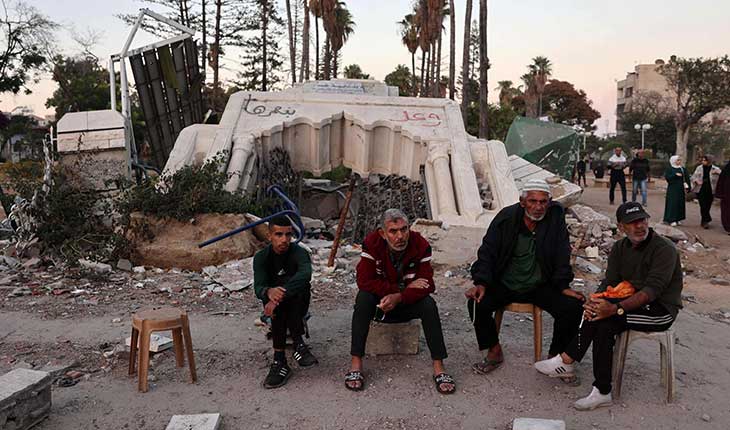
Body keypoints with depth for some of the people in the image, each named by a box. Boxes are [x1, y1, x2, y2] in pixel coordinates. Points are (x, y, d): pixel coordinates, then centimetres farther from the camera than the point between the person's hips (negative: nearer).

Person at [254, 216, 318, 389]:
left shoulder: (299, 252, -14)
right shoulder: (261, 257, -6)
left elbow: (305, 274, -37)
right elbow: (258, 287, -21)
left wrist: (281, 296, -50)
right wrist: (269, 292, -47)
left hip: (298, 304, -1)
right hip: (274, 305, 1)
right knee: (277, 300, -32)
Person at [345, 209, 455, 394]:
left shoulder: (420, 245, -17)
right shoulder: (372, 243, -20)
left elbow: (426, 285, -21)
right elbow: (364, 281, -27)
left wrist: (398, 297, -38)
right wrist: (405, 287, -27)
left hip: (407, 303, 1)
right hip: (379, 302, 0)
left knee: (429, 304, -27)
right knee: (363, 298, -31)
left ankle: (439, 367, -24)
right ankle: (355, 364, -30)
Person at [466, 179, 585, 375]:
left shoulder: (555, 217, -7)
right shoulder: (506, 217, -9)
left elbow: (562, 255, -4)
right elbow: (487, 251, -8)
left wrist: (563, 286, -14)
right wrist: (481, 283, -21)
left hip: (540, 286, 1)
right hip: (504, 285, 0)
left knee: (573, 307, -20)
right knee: (477, 303, -23)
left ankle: (556, 356, 5)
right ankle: (495, 351, 2)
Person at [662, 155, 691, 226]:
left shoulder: (682, 169, 10)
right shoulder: (669, 169, -2)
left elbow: (686, 178, 7)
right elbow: (667, 177, -13)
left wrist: (687, 186, -5)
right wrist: (675, 175, -20)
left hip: (680, 189, 5)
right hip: (672, 189, -5)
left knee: (680, 203, 6)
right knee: (673, 203, -7)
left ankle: (678, 219, 13)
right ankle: (672, 219, -5)